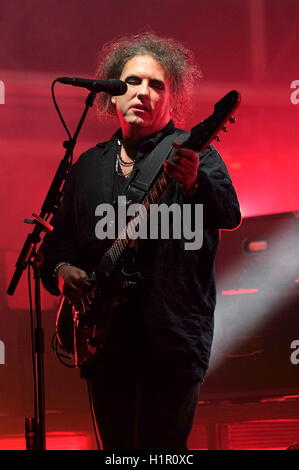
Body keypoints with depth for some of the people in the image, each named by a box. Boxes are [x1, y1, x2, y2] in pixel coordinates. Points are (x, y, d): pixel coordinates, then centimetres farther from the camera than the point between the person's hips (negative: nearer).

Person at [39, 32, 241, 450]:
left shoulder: (191, 155, 0)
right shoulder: (89, 165, 17)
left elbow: (229, 215, -18)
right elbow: (60, 236, 22)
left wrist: (195, 183, -40)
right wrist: (62, 269, -1)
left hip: (171, 337, -5)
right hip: (103, 337, 6)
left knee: (160, 446, -10)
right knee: (116, 446, 11)